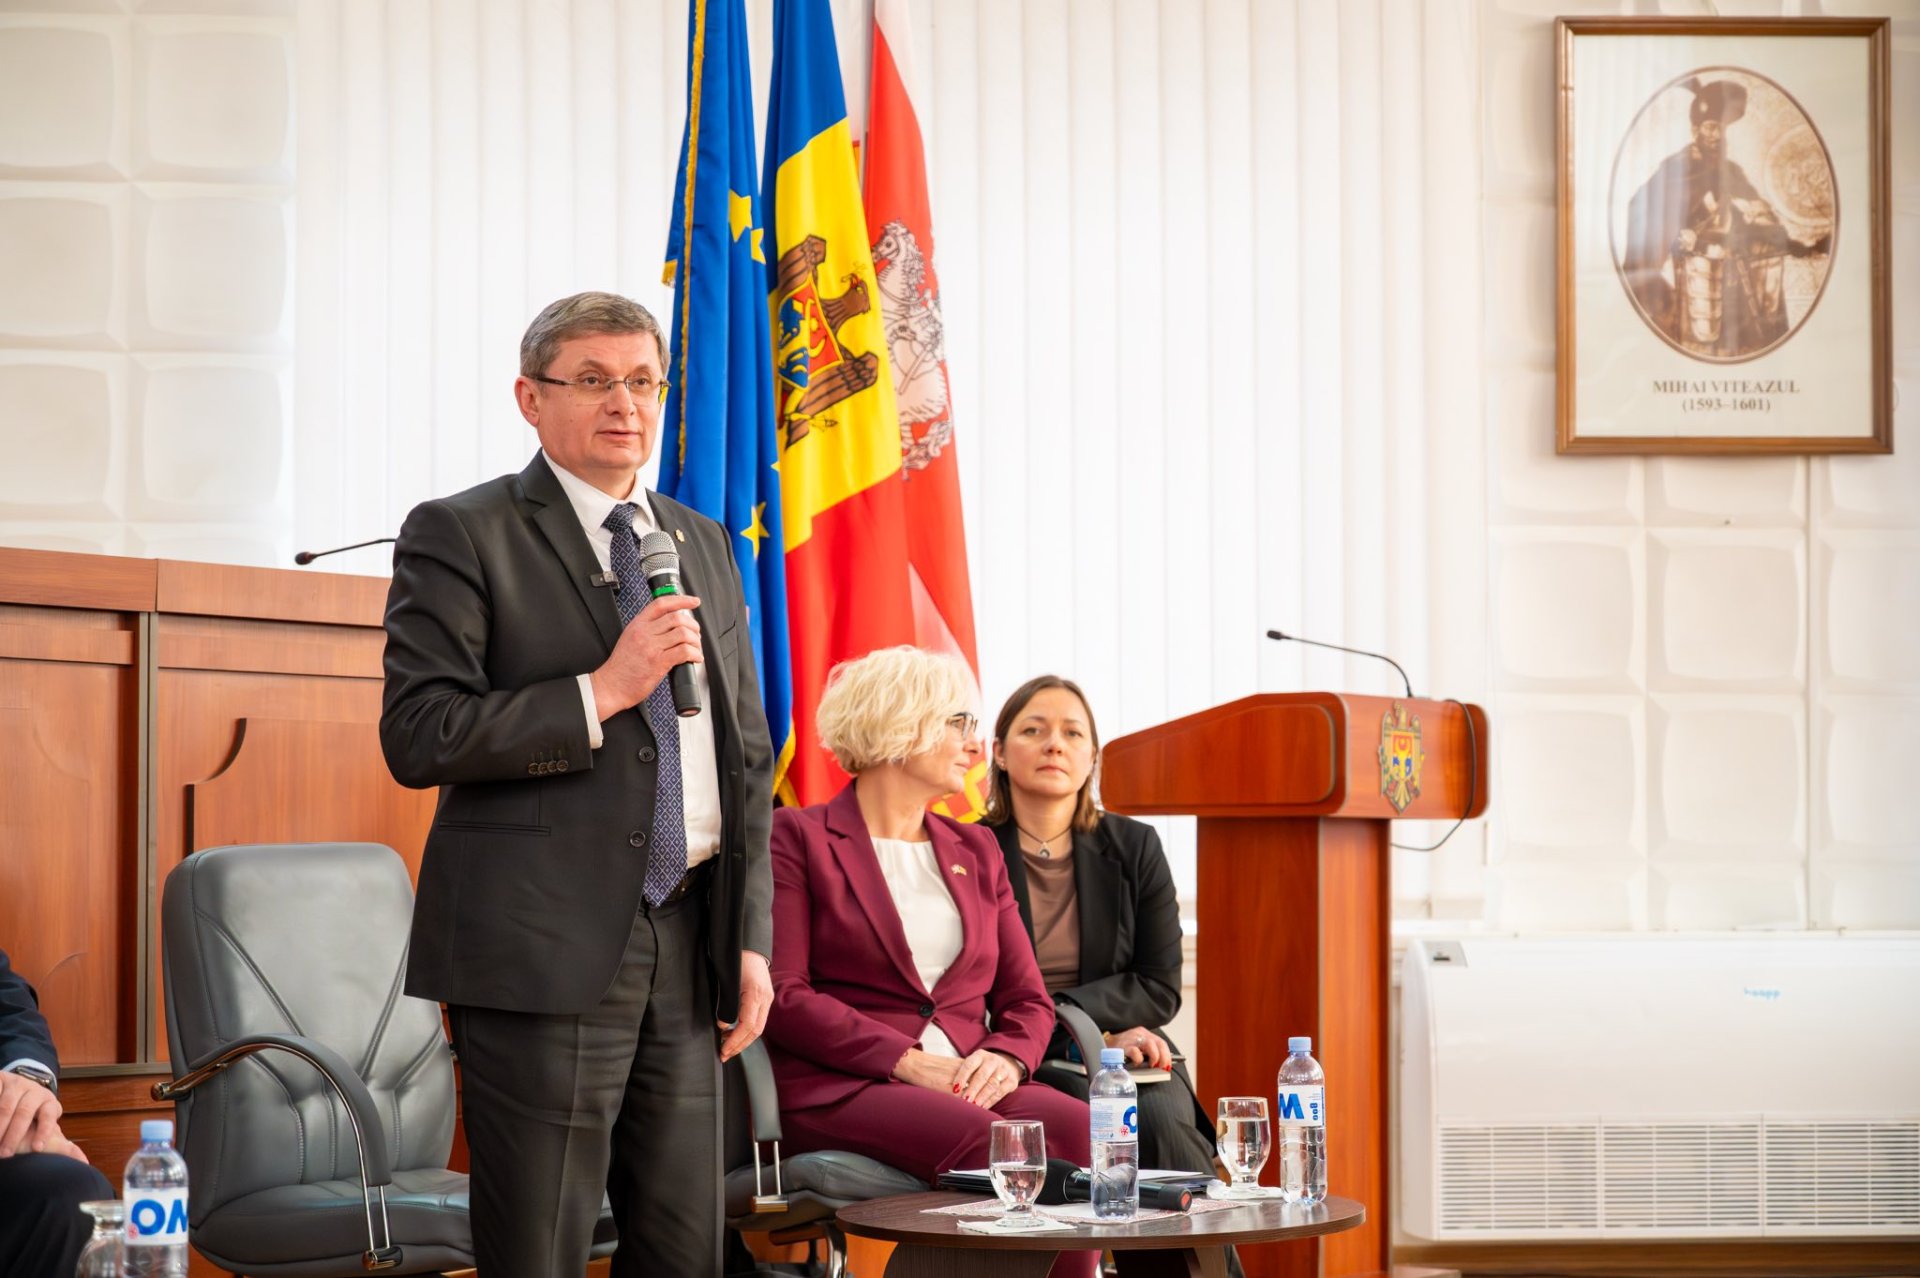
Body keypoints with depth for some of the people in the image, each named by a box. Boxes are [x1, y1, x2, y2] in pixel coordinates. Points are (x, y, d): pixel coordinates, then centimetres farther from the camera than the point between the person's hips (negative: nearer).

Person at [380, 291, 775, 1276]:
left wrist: (750, 937, 10)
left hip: (686, 940, 6)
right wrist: (601, 692, -17)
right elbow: (418, 737, -12)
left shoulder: (703, 544, 17)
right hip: (544, 946, -6)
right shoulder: (459, 536, -2)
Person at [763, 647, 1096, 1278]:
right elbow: (783, 994, -6)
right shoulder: (800, 837, 6)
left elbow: (1028, 1000, 18)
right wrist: (908, 1061, -15)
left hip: (972, 1085, 5)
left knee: (1084, 1132, -28)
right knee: (997, 1144, -35)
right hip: (843, 1088, -5)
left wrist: (1006, 1059, -6)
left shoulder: (975, 850, 24)